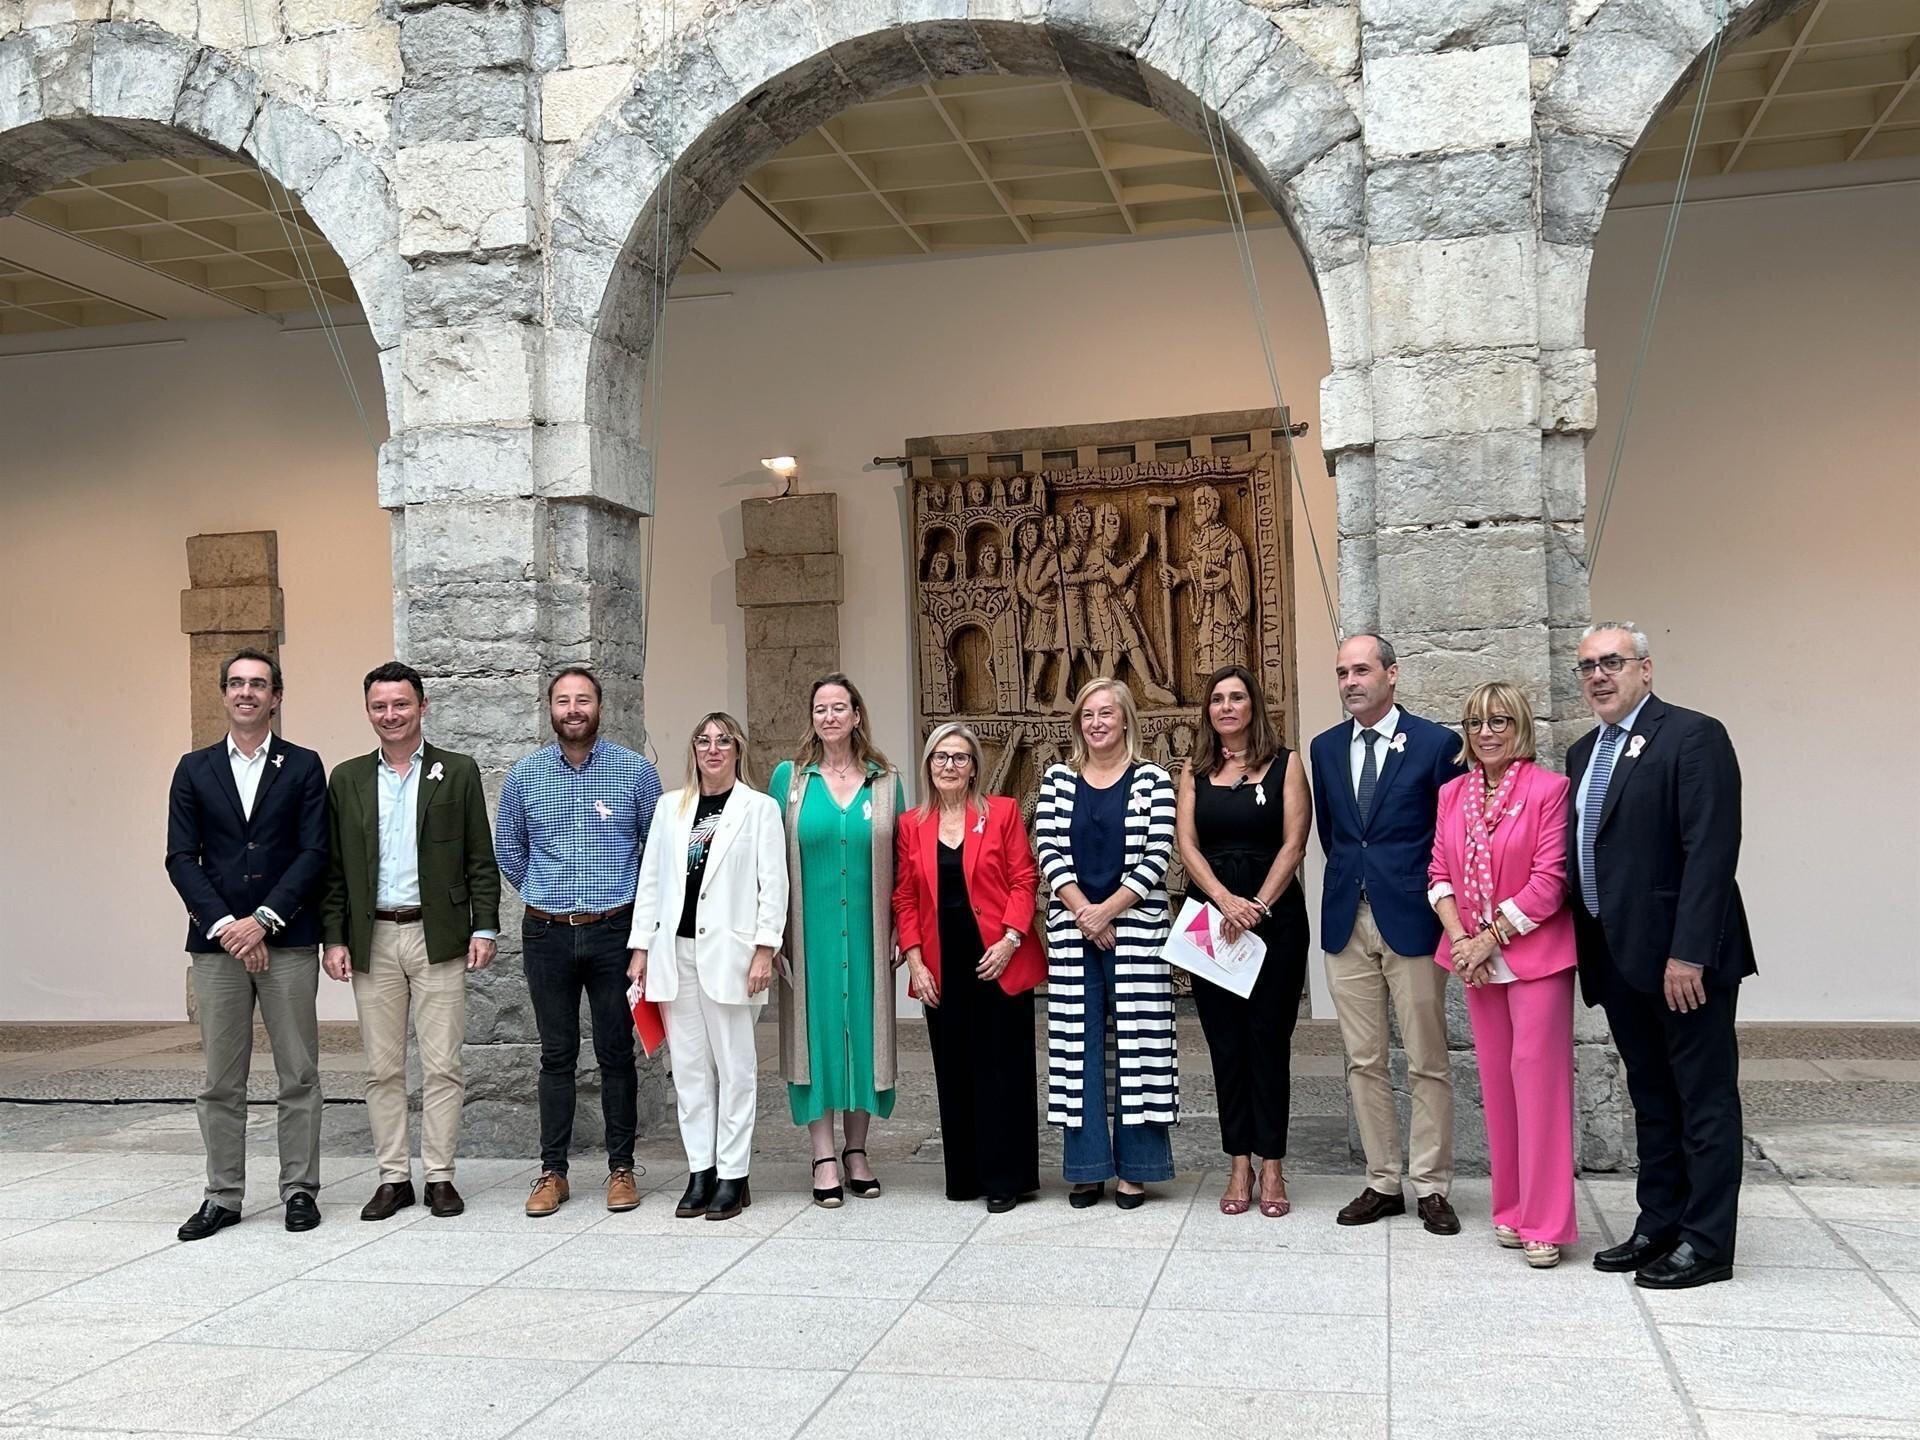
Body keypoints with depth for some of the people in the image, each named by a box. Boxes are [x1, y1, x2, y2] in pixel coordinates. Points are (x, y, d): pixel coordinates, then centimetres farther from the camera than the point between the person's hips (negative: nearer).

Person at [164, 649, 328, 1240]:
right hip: (216, 941, 2)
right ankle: (223, 1195, 14)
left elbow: (314, 853, -2)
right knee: (221, 1078, 5)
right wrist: (224, 925, -8)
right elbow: (181, 858, 4)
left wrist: (263, 919, -11)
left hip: (288, 940, -1)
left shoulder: (303, 767, 5)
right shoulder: (194, 769, 10)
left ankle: (299, 1188, 11)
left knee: (298, 1074, 2)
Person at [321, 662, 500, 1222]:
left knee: (441, 1066, 0)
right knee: (383, 1068, 7)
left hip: (438, 937, -2)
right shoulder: (347, 778, 9)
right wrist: (333, 938, 1)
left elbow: (480, 860, 3)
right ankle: (393, 1177, 16)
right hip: (372, 939, 2)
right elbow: (333, 867, 9)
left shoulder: (458, 772, 3)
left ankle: (439, 1176, 10)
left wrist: (484, 928, -4)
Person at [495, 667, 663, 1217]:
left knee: (616, 1053, 4)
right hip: (547, 934, 2)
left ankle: (622, 1168, 13)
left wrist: (633, 904, 8)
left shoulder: (635, 771, -1)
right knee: (556, 1055, 7)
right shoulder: (524, 775, 5)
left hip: (614, 930, -1)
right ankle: (553, 1171, 14)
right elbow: (508, 850, 17)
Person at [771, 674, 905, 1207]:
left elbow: (897, 861, 7)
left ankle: (856, 1151, 19)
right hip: (810, 933, -1)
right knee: (817, 1028, 1)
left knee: (864, 1027, 6)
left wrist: (899, 930, 1)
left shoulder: (884, 782, 6)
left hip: (866, 931, 1)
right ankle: (825, 1157, 8)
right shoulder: (789, 777, 3)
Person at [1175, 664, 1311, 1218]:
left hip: (1275, 915, -2)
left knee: (1268, 1037, 0)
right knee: (1225, 1041, 4)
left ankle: (1272, 1166, 6)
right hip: (1209, 915, 3)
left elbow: (1293, 843, -5)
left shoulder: (1285, 765, 3)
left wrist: (1258, 906, -15)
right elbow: (1186, 844, 1)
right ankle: (1240, 1165, 11)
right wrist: (1225, 900, -14)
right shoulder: (1195, 773, 11)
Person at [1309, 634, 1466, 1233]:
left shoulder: (1436, 743, -4)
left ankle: (1432, 1187, 12)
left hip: (1411, 920, -4)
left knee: (1427, 1062, 2)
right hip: (1346, 921, 4)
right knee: (1363, 1062, 8)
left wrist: (1433, 896, 0)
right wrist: (1354, 876, 12)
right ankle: (1382, 1183, 18)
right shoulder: (1325, 747, 10)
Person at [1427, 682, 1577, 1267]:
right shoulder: (1452, 794, 9)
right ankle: (1511, 1210, 21)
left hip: (1534, 955, -5)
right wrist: (1460, 940, -6)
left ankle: (1546, 1223, 3)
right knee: (1497, 1082, 11)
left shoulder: (1549, 789, -9)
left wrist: (1489, 940, -13)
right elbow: (1440, 873, 8)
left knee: (1538, 1079, -5)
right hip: (1475, 958, 5)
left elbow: (1549, 881, -13)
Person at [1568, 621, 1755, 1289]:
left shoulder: (1694, 736, -11)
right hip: (1620, 958, 8)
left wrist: (1689, 952, -23)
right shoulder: (1583, 753, 14)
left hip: (1683, 957, -8)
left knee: (1704, 1100, 3)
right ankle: (1658, 1227, 25)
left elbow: (1711, 851, -18)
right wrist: (1587, 952, 10)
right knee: (1651, 1098, 16)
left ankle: (1707, 1243, 11)